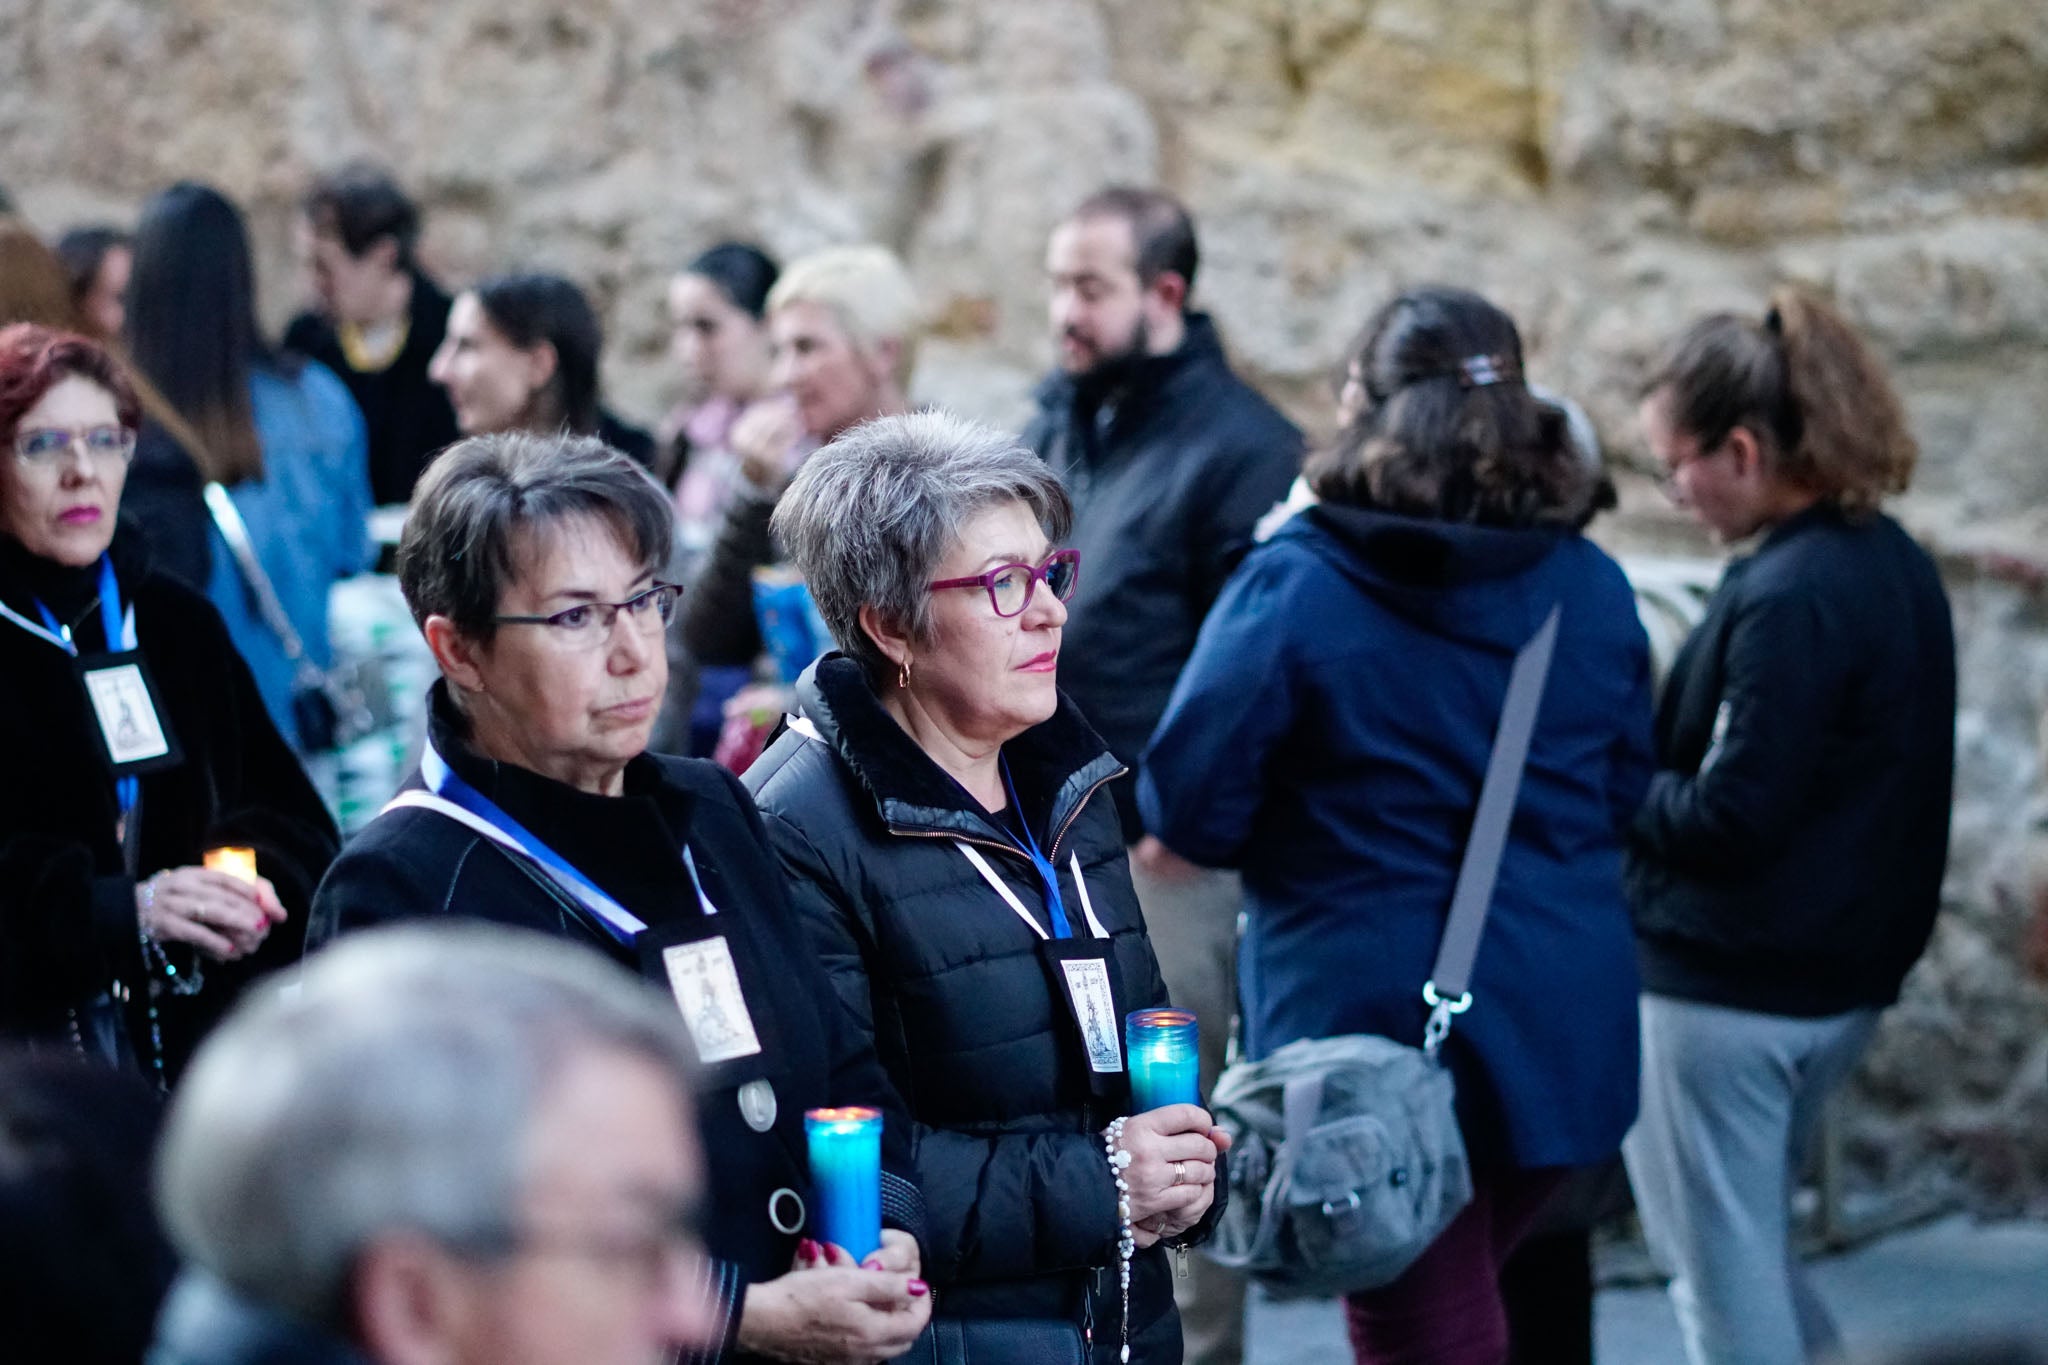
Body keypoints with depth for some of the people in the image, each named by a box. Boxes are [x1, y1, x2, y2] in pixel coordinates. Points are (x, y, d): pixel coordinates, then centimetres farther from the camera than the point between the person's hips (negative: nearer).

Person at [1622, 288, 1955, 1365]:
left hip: (1732, 983, -9)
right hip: (1846, 978, 9)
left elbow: (1730, 817, -23)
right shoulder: (1895, 567, 7)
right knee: (1746, 1243, 24)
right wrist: (1647, 774, 7)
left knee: (1724, 1276, 3)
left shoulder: (1788, 598, -22)